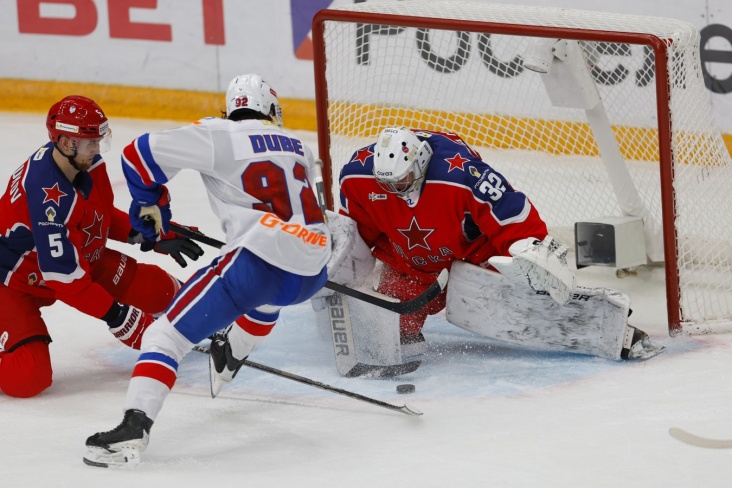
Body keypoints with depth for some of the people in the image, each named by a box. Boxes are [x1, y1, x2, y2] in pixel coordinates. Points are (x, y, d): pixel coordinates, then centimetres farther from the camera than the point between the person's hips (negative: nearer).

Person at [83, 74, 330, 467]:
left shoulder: (218, 136, 4)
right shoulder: (299, 148, 22)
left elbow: (141, 154, 3)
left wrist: (150, 203, 20)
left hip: (261, 260, -6)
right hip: (312, 272, 6)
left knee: (168, 334, -5)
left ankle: (132, 429, -21)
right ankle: (230, 357, 60)